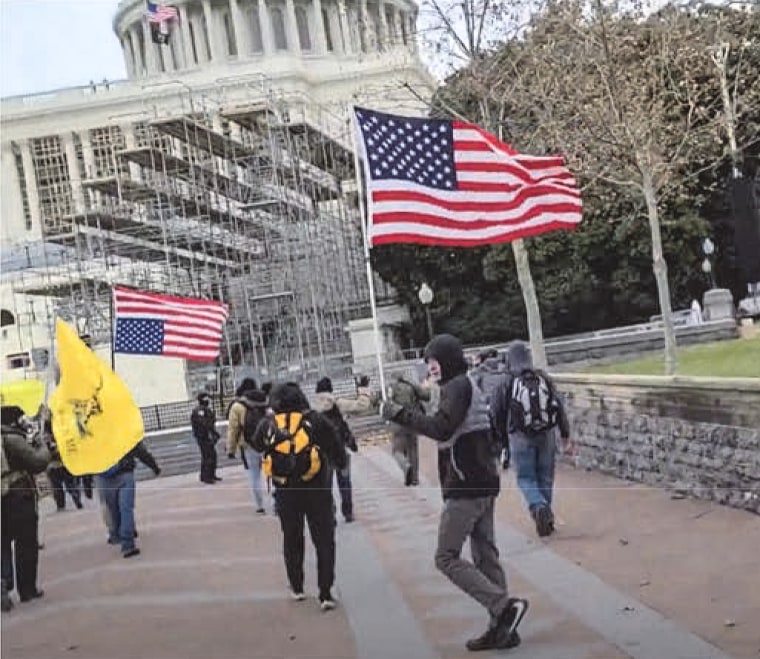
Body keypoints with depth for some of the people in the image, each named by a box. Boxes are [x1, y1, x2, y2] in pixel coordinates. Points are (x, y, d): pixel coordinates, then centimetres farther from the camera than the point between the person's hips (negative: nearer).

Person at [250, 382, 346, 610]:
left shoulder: (267, 426, -4)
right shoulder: (317, 421, -10)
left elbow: (257, 446, 15)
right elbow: (337, 451, -8)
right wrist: (340, 464, 13)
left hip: (285, 492, 2)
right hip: (317, 490, -2)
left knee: (292, 540, 21)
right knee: (324, 541, 7)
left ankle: (296, 588, 31)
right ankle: (325, 594, 1)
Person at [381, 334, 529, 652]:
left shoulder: (457, 387, -12)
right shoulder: (470, 386, 19)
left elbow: (442, 427, -26)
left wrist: (400, 414, -22)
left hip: (465, 487, -10)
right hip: (484, 485, 10)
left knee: (446, 557, -5)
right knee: (485, 556, 11)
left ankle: (505, 605, -12)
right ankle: (502, 627, 14)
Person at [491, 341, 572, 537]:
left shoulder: (506, 385, -4)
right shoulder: (544, 379, 1)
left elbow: (498, 416, 0)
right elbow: (559, 408, -1)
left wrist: (502, 441, 13)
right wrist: (566, 437, 3)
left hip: (521, 438, -2)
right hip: (546, 435, 2)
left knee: (525, 478, 6)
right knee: (545, 477, 13)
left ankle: (539, 507, -19)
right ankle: (547, 518, 18)